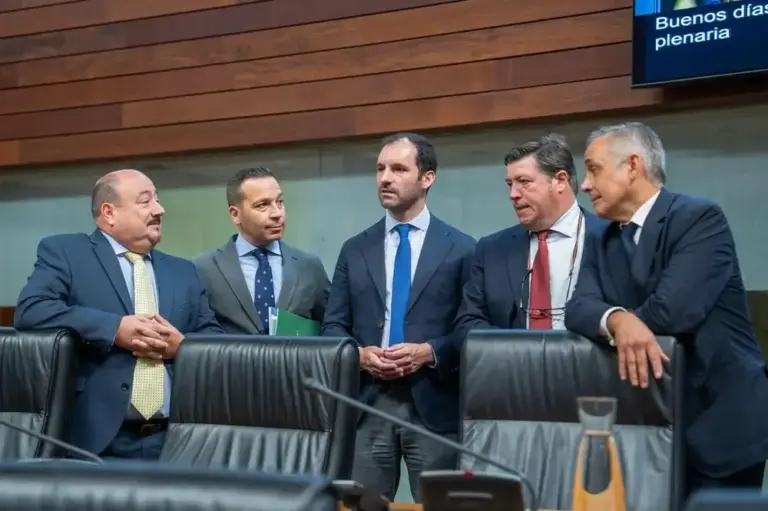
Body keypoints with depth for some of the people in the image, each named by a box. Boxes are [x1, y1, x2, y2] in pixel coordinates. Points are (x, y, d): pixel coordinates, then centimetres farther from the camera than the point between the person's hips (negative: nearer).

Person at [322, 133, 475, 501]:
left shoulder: (461, 249, 4)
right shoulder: (354, 249, 13)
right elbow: (333, 325, 11)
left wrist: (429, 352, -15)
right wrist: (359, 353, -9)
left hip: (433, 405, -2)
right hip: (366, 403, 3)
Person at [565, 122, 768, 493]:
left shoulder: (700, 218, -11)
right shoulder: (603, 243, 10)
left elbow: (673, 309, -25)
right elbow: (580, 307, -7)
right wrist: (617, 321, -29)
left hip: (718, 423, -6)